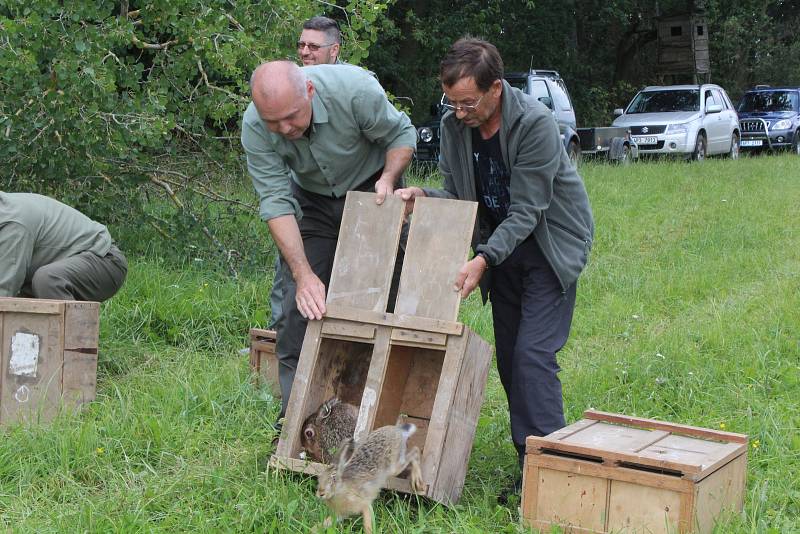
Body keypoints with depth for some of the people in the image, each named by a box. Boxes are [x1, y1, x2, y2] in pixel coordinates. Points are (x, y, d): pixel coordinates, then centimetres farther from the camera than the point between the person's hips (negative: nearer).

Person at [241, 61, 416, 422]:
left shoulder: (355, 90, -33)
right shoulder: (255, 127, -27)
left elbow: (402, 134, -14)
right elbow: (276, 202, -27)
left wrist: (388, 179, -31)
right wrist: (303, 274, -34)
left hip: (371, 192, -1)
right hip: (312, 200, 2)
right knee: (300, 308, -5)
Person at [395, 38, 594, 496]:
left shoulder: (535, 123, -27)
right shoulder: (454, 125, -8)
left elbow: (526, 210, -27)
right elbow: (459, 195, 1)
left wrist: (484, 259, -36)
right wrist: (424, 198, -20)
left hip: (551, 243, -6)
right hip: (502, 243, 7)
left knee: (533, 354, -15)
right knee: (509, 355, 6)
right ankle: (528, 462, 13)